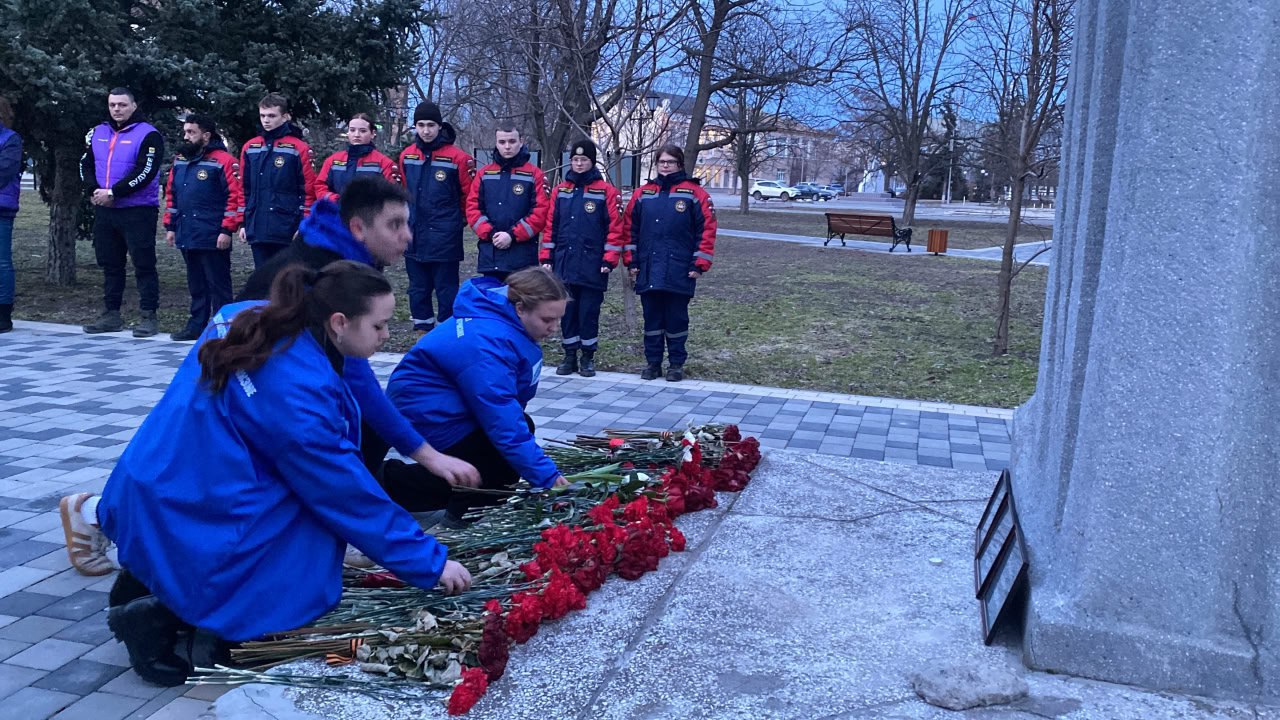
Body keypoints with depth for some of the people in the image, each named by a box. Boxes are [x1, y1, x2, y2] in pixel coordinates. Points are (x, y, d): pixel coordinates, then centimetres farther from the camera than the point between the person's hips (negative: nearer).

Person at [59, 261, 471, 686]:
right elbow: (351, 496, -18)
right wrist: (431, 563, -9)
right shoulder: (297, 389, -25)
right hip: (188, 532, -8)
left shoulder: (246, 319, -2)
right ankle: (171, 620, -7)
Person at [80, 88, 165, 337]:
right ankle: (111, 314, 22)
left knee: (144, 265, -5)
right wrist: (94, 191, -5)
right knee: (110, 264, 13)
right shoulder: (97, 134, 14)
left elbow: (145, 172, -16)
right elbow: (86, 165, 14)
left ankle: (149, 316, -1)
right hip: (104, 211, 7)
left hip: (138, 211, -7)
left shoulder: (148, 134, -7)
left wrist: (113, 193, -17)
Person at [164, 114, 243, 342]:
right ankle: (196, 325, 23)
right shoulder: (180, 161, 15)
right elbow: (171, 194, 21)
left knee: (218, 285, -1)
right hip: (187, 237, 7)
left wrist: (227, 230, -16)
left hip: (213, 238, -7)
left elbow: (236, 197, -13)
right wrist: (170, 226, 15)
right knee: (196, 285, 15)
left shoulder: (223, 161, -9)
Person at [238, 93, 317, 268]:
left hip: (288, 232, -4)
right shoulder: (249, 148, 11)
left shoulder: (299, 148, -4)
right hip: (257, 231, 5)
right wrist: (243, 223, 11)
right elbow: (244, 189, 15)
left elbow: (308, 190, -5)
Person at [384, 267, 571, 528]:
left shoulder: (505, 314, -3)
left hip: (448, 404, 10)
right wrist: (547, 476, -33)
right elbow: (503, 420, -34)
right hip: (427, 411, -10)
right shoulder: (487, 342, -32)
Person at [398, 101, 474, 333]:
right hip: (414, 237, 6)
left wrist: (456, 220, 6)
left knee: (446, 288, 0)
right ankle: (423, 331, 25)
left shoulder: (457, 157, -10)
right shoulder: (407, 156, 6)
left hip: (444, 238, -5)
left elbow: (469, 194, -3)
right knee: (418, 288, 13)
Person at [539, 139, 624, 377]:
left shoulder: (606, 191, -2)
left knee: (589, 312, 2)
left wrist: (609, 259, -10)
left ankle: (588, 358, 14)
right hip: (564, 264, 4)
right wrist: (546, 257, 6)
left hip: (592, 266, -3)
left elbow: (615, 227, -5)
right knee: (567, 311, 7)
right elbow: (551, 226, 11)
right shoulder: (560, 191, 10)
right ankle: (569, 357, 17)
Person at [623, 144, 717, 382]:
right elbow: (630, 228, 12)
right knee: (652, 318, 8)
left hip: (680, 272, -3)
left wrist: (699, 264, -8)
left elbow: (706, 230, -4)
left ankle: (676, 364, 15)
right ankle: (652, 362, 18)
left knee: (676, 319, 4)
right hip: (648, 271, 3)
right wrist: (631, 261, 6)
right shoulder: (642, 193, 9)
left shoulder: (694, 193, -1)